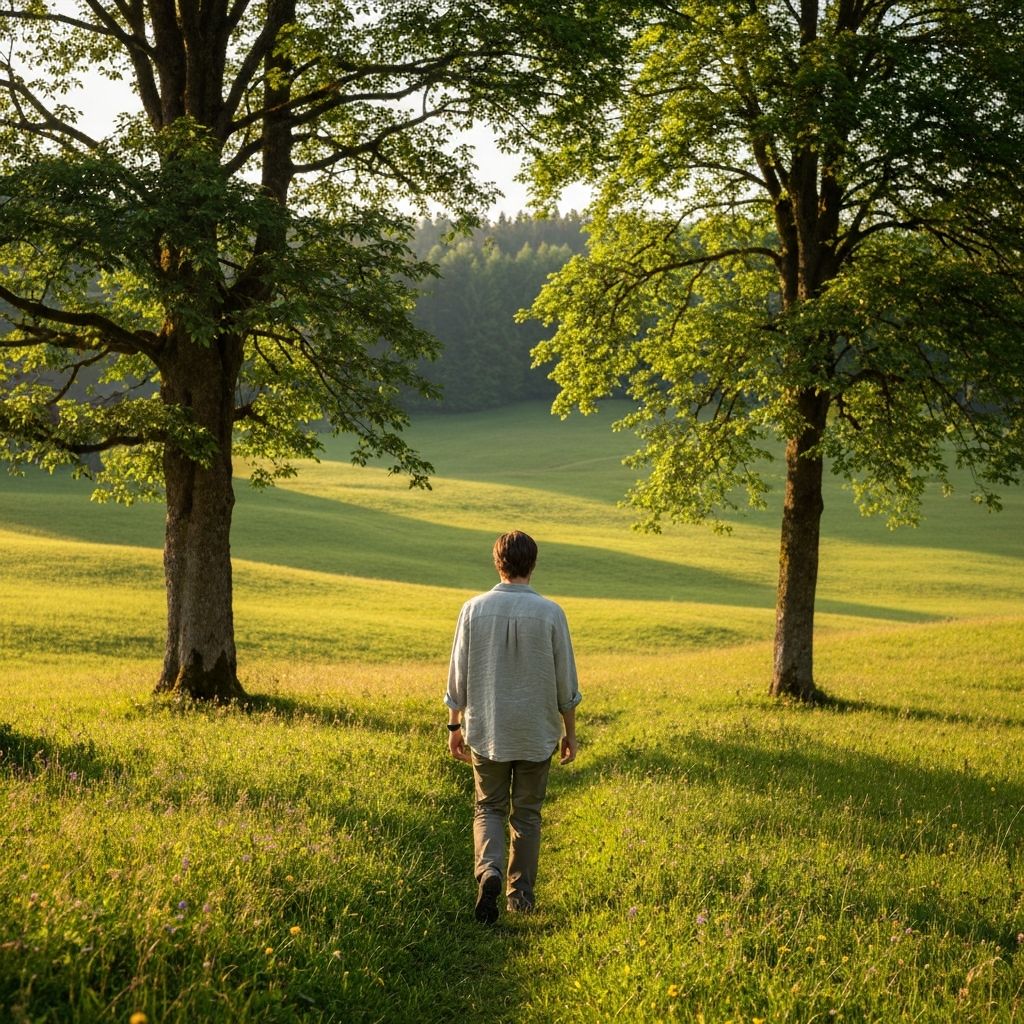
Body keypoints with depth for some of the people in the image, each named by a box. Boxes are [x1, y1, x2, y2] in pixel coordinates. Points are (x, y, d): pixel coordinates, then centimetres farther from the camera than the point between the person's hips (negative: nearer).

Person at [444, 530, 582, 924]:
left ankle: (489, 870, -14)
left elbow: (458, 674, 0)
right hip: (536, 732, 0)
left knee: (489, 808, 11)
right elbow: (566, 681, -2)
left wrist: (455, 725, 11)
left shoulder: (474, 609, -6)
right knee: (527, 814, 13)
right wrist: (570, 732, 9)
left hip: (486, 730, 0)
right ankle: (520, 893, 18)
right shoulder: (550, 613, -8)